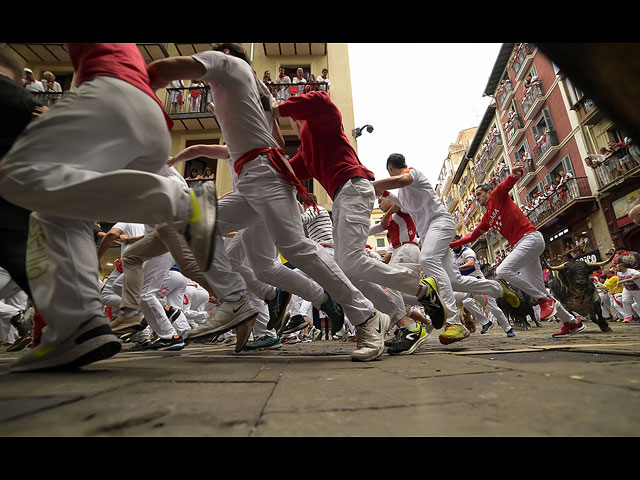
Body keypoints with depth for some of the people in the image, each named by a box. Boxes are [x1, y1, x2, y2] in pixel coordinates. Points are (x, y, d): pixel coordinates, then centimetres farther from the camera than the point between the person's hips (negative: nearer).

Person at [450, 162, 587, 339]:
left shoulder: (497, 196, 4)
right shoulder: (486, 218, 24)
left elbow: (508, 183, -16)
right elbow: (472, 236, 26)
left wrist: (515, 173, -38)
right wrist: (452, 244, 20)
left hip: (531, 238, -8)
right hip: (519, 246, 9)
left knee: (503, 270, -25)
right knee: (538, 290, 5)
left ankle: (545, 300, -14)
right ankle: (572, 322, 16)